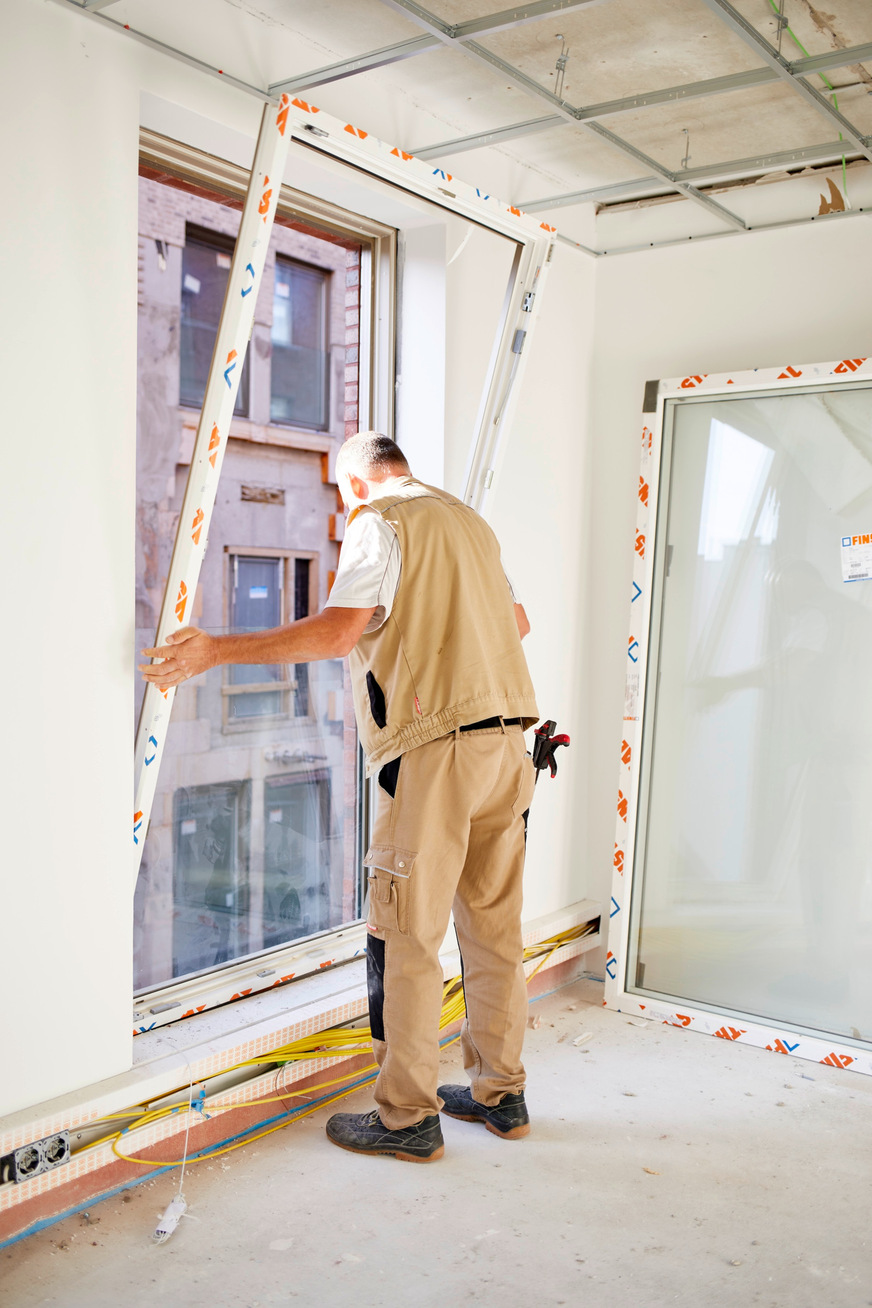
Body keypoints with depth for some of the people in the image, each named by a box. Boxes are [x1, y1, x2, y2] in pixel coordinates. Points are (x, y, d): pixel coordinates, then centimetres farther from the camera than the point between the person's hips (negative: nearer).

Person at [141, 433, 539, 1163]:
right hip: (508, 736, 8)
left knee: (406, 936, 1)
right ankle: (501, 1093, 25)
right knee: (494, 925, 14)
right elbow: (516, 622, 33)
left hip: (439, 746, -8)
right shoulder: (469, 520, 21)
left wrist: (218, 651, -14)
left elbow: (337, 632, -17)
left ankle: (408, 1117, 9)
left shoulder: (381, 523, -3)